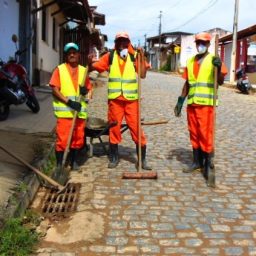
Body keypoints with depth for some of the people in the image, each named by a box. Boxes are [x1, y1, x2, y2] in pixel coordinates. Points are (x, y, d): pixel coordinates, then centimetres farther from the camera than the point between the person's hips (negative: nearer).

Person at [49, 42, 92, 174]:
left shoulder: (83, 70, 13)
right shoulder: (59, 69, 0)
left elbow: (88, 88, 18)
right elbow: (55, 90, -7)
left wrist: (85, 90, -7)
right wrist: (69, 102, -17)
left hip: (80, 110, 4)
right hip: (64, 110, -4)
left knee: (78, 138, 10)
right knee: (62, 138, -4)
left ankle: (74, 161, 26)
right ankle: (59, 164, 7)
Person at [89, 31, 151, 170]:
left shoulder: (134, 56, 3)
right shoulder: (110, 56, 6)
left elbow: (143, 74, -5)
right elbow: (94, 67, 5)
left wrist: (142, 56, -11)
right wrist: (90, 61, -16)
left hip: (131, 99, -1)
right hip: (115, 99, 1)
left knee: (136, 127, -1)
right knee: (114, 127, 9)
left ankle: (142, 159, 10)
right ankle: (114, 158, 23)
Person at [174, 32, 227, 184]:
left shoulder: (214, 59, -2)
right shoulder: (190, 61, 14)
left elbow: (221, 82, -11)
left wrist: (218, 68, -29)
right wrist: (180, 101, 15)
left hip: (206, 103, -5)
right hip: (192, 103, 6)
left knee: (206, 134, -6)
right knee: (194, 134, 10)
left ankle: (209, 164, 3)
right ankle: (197, 162, 21)